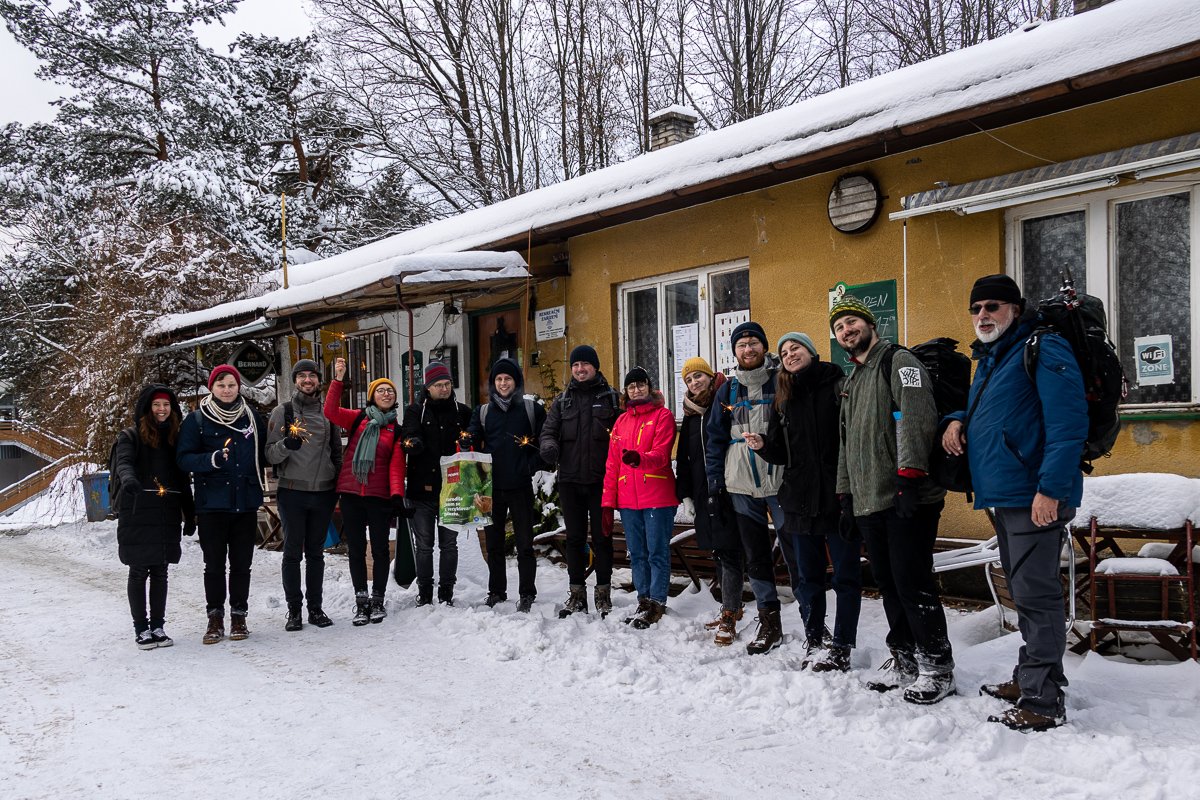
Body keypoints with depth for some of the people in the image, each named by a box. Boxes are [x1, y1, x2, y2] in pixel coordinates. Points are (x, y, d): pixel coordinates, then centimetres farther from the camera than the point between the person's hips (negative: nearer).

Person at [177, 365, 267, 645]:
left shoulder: (252, 417, 9)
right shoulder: (196, 419, 0)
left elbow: (263, 454, 18)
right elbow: (184, 458, -5)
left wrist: (258, 486, 9)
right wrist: (212, 459, -22)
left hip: (246, 503, 2)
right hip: (212, 504, -2)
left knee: (241, 564, 7)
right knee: (214, 564, 3)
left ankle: (238, 616, 17)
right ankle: (215, 617, 14)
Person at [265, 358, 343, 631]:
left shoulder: (328, 412, 10)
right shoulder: (283, 412, 2)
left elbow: (337, 451, 16)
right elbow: (271, 455, -3)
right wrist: (285, 445, -24)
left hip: (323, 492, 3)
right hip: (292, 492, -2)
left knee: (316, 553, 9)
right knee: (293, 552, 1)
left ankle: (315, 608, 16)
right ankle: (294, 610, 9)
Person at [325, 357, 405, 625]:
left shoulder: (396, 430, 7)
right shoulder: (358, 419, 8)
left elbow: (396, 464, -2)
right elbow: (331, 411, -7)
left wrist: (397, 494, -14)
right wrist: (338, 380, -15)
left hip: (379, 495, 0)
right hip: (350, 493, 1)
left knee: (380, 548, 5)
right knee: (356, 548, 6)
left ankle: (378, 600, 18)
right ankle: (361, 602, 15)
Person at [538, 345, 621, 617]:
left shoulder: (611, 398, 3)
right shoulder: (562, 401, 11)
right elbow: (548, 431, 5)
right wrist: (548, 445, -18)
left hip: (600, 480, -3)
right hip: (570, 480, 3)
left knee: (602, 537, 5)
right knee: (575, 537, 9)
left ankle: (603, 593, 16)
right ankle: (577, 593, 19)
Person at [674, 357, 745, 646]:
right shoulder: (691, 414, 16)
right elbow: (683, 458, 18)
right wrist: (685, 494, 12)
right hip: (703, 493, 7)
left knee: (729, 551, -6)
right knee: (718, 550, 13)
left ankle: (729, 617, -2)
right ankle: (731, 607, 26)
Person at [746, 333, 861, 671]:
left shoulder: (837, 386, -4)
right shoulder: (783, 399, 12)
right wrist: (763, 446, -6)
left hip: (839, 496, -5)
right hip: (800, 499, 5)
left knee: (846, 574, 4)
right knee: (809, 576, 12)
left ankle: (841, 647, 12)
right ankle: (814, 643, 23)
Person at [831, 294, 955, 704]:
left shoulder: (898, 361, -2)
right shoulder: (851, 382, 24)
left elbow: (916, 417, -17)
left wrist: (909, 474, -25)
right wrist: (846, 494, 22)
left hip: (907, 499, -8)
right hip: (868, 502, 8)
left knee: (913, 583, -6)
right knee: (888, 583, 12)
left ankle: (937, 667, 5)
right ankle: (904, 661, 22)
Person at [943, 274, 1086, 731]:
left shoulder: (1043, 349, -11)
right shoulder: (989, 359, 19)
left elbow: (1069, 424, -20)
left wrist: (1051, 488, -25)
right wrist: (958, 420, 10)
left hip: (1035, 497, -10)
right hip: (1003, 495, 10)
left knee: (1035, 594, -7)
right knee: (1023, 591, 18)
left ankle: (1043, 701, 0)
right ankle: (1030, 677, 31)